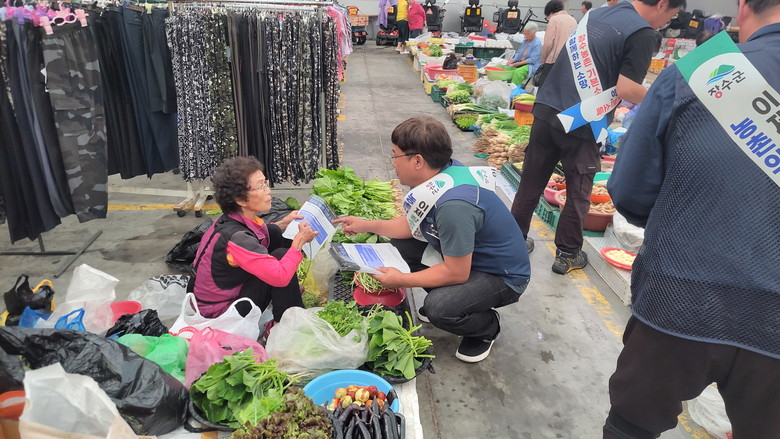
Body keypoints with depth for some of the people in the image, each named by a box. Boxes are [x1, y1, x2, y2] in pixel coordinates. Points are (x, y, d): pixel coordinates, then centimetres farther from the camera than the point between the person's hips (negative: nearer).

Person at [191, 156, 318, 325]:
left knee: (273, 233, 5)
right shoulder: (236, 237, -32)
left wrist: (284, 223, 2)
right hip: (220, 314, -9)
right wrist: (300, 240, -22)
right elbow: (281, 276, -36)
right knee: (280, 255, -19)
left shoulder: (230, 220, -6)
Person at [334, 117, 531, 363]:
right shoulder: (438, 175, -10)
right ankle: (442, 299, 17)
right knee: (400, 243, 3)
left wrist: (402, 280, -18)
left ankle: (486, 327, 3)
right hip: (468, 256, 8)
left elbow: (456, 273, -28)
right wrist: (367, 225, 3)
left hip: (503, 276, -8)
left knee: (439, 308, -31)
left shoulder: (453, 205, -36)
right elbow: (414, 224, 5)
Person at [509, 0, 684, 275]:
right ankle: (567, 254, 19)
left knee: (531, 184, 14)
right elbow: (626, 89, -15)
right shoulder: (641, 34, -8)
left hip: (546, 109, 7)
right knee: (578, 193, 9)